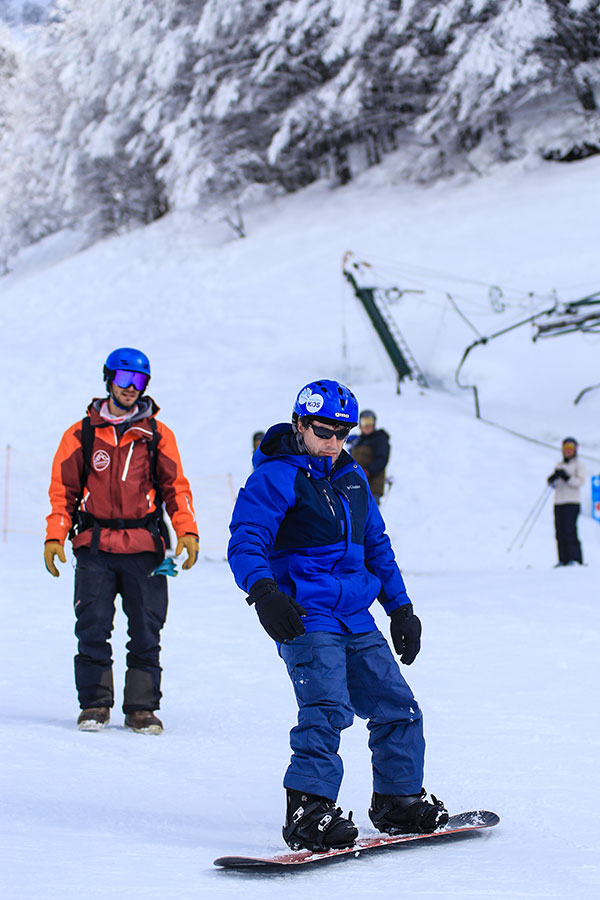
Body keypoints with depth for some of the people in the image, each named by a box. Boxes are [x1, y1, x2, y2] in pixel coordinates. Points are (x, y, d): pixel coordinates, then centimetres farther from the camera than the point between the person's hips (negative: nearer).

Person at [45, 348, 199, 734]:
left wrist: (188, 531, -4)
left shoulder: (158, 435, 10)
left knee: (146, 631, 0)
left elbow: (176, 486, 9)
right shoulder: (81, 434, 10)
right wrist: (55, 536, 0)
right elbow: (63, 489, 11)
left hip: (144, 546, 0)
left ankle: (142, 708, 9)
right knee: (92, 629, -4)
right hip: (94, 546, 0)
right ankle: (94, 703, 8)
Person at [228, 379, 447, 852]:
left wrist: (400, 607, 24)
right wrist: (262, 589, -34)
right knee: (328, 707, -24)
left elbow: (376, 545, 27)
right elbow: (245, 541, -16)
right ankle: (308, 812, -22)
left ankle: (399, 800, 26)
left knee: (397, 707, 11)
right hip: (305, 615, -8)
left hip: (356, 620, 8)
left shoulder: (353, 478, 18)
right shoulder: (276, 477, -6)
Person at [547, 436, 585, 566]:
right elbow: (551, 482, 13)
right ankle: (563, 560, 1)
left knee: (570, 530, -15)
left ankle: (575, 559, -14)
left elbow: (581, 481, -9)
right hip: (559, 502, 5)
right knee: (560, 532, -1)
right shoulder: (559, 465, 20)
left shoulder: (578, 464, 5)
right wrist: (553, 478, -10)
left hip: (572, 501, -5)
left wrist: (567, 477, -21)